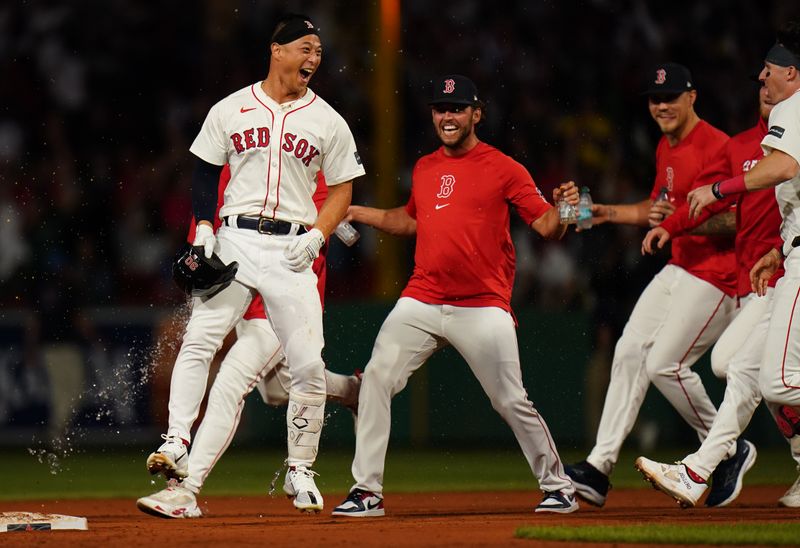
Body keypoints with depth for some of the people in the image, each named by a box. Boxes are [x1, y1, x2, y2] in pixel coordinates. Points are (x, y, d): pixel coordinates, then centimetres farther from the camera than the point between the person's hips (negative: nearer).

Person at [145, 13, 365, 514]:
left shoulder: (328, 122, 7)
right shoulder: (230, 111, 7)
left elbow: (342, 190, 10)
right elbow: (206, 174, 11)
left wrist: (317, 235, -6)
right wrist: (203, 227, -3)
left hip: (293, 250, 0)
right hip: (235, 241, 0)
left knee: (308, 363, -5)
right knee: (199, 341, -15)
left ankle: (300, 471, 8)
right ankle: (176, 445, -13)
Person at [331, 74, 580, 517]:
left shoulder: (503, 169, -2)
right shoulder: (424, 169, 15)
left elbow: (547, 227, -6)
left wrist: (562, 210, -28)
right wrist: (354, 212, 25)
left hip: (483, 309, -5)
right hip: (421, 303, 5)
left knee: (511, 401, -5)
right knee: (376, 379, -10)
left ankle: (557, 485, 14)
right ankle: (367, 492, -6)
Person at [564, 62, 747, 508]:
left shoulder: (716, 147, -17)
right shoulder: (666, 148, 14)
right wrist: (608, 213, 13)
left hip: (717, 275, -10)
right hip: (678, 269, 10)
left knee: (665, 363, -13)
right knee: (630, 352, 1)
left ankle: (728, 452, 6)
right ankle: (599, 467, -1)